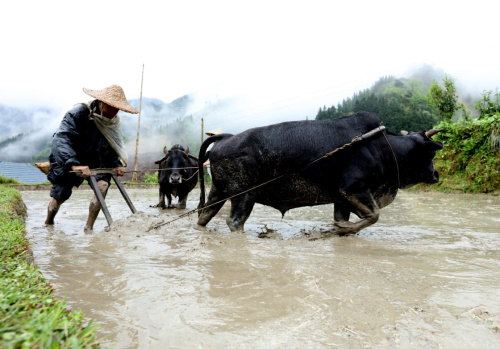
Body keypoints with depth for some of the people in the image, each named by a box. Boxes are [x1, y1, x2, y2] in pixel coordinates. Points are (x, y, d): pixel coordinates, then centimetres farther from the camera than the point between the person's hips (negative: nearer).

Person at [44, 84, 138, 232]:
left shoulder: (114, 122, -7)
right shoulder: (79, 112, -25)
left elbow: (111, 147, 6)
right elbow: (61, 139, -35)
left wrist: (117, 164, -11)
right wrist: (74, 164, -48)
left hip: (93, 162, 4)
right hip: (66, 163, -4)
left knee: (103, 184, -22)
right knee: (59, 197, 2)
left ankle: (89, 227, -8)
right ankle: (48, 223, 37)